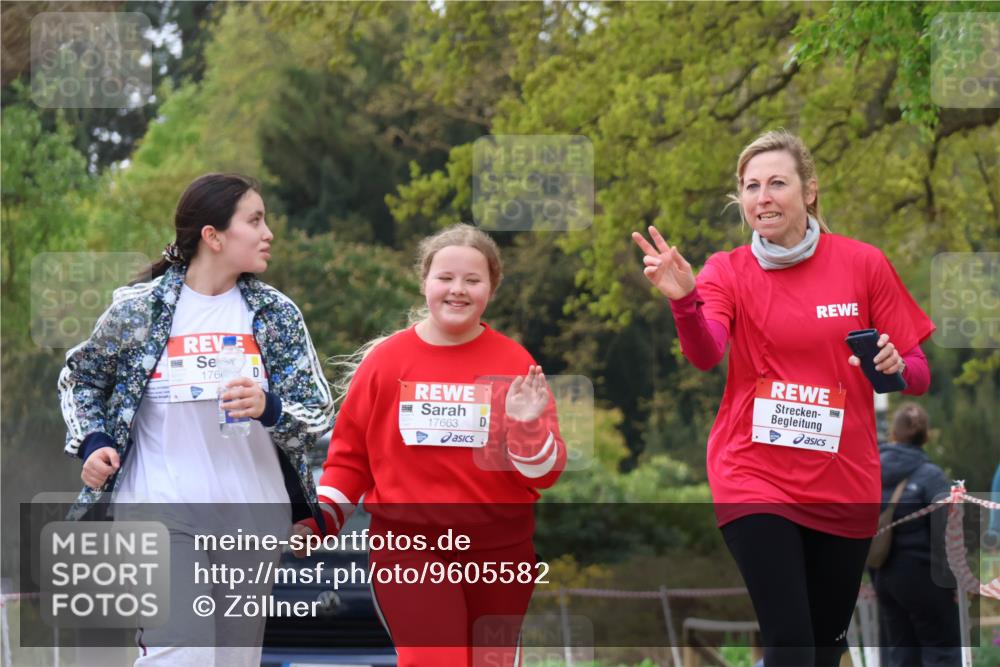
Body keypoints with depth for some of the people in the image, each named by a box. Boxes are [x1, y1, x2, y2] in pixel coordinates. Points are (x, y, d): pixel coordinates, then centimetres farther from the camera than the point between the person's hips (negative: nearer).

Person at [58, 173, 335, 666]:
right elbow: (79, 379, 13)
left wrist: (269, 409, -19)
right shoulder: (138, 309, -3)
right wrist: (91, 444, -2)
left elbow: (319, 414, 1)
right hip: (161, 511, -3)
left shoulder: (276, 314, 2)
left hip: (254, 514, 3)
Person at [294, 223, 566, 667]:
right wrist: (318, 520, -2)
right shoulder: (385, 359, -1)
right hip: (407, 549, -2)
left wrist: (527, 426, -20)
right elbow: (350, 455, 9)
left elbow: (544, 473, -2)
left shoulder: (514, 363, -1)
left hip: (499, 554, 2)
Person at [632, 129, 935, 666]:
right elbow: (705, 353, -22)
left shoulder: (864, 264, 0)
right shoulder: (727, 270, -2)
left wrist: (895, 366, -19)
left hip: (844, 484, 2)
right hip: (755, 477, -2)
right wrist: (683, 300, -41)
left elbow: (918, 375, 4)